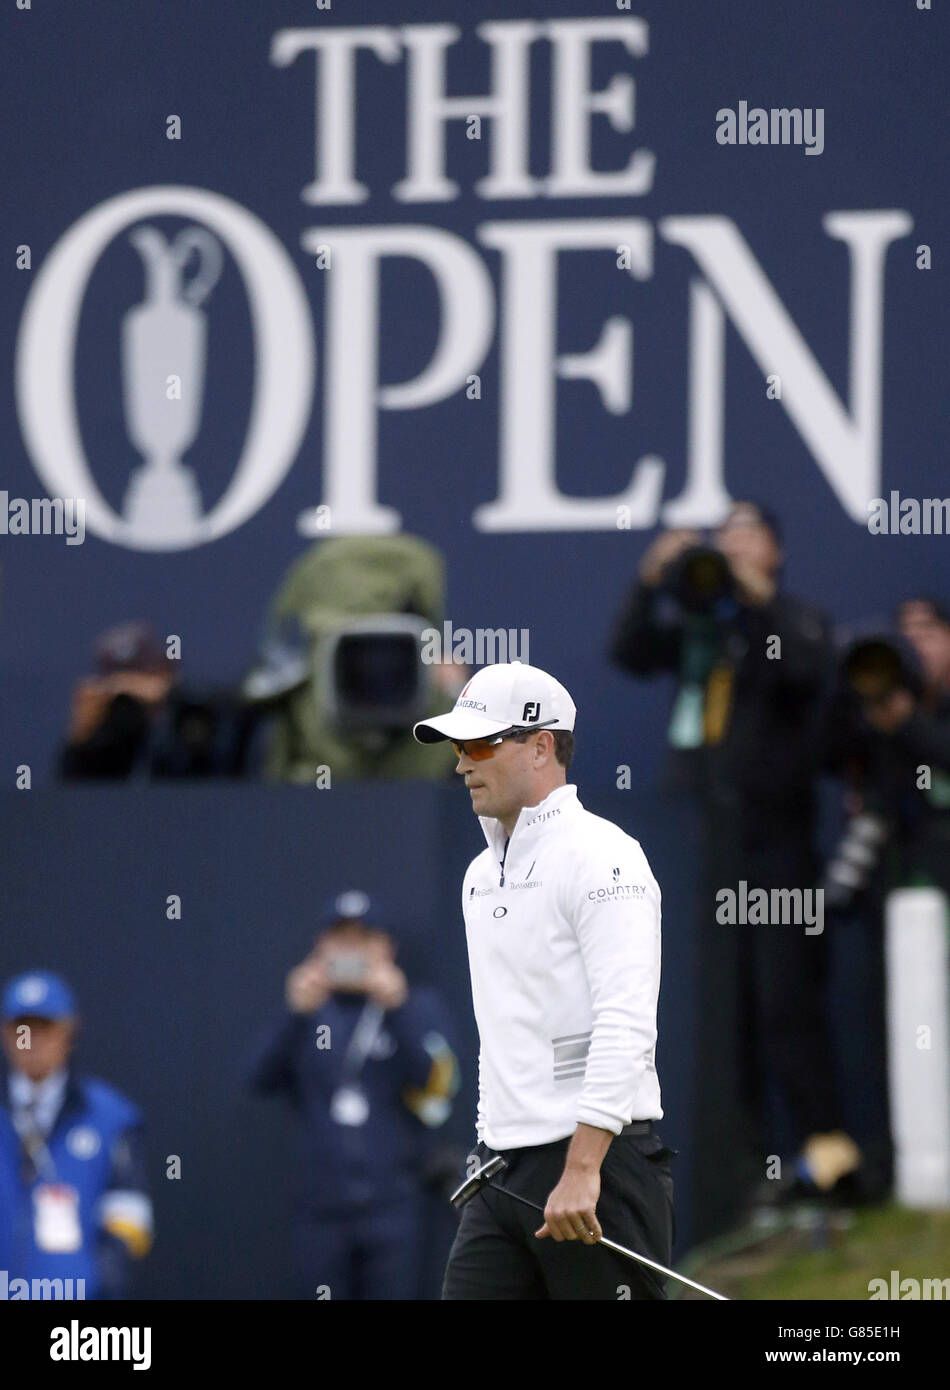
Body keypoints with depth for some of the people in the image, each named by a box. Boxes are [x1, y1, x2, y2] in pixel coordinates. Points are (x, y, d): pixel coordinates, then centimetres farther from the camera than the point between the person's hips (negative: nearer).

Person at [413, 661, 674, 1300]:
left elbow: (626, 1026, -19)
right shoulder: (482, 875, 19)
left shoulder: (600, 857, -10)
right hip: (504, 1170, 8)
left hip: (597, 1159, -8)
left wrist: (582, 1167, -26)